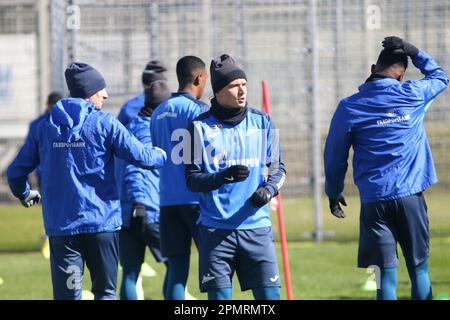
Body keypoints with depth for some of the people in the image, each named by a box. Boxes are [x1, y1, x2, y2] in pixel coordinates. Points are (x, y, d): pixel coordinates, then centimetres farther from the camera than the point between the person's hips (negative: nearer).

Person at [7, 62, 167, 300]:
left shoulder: (45, 128, 7)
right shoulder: (104, 124, -4)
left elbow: (16, 172, 12)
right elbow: (140, 156, -6)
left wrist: (24, 195, 33)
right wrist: (164, 155, 16)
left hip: (60, 226, 2)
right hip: (102, 222, -2)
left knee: (66, 295, 1)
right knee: (105, 292, 8)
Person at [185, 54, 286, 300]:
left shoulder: (262, 122, 8)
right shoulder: (200, 127, 0)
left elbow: (278, 167, 13)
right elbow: (192, 179, -2)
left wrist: (269, 189, -10)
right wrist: (223, 177, -22)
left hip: (256, 227, 2)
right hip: (215, 230, -2)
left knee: (269, 295, -3)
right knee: (219, 298, 0)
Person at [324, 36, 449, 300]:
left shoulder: (349, 108, -2)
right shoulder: (414, 94, 0)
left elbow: (334, 157, 6)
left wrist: (334, 193, 20)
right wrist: (414, 53, 20)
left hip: (374, 199, 0)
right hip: (411, 196, 0)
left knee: (387, 273, -1)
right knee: (419, 269, 8)